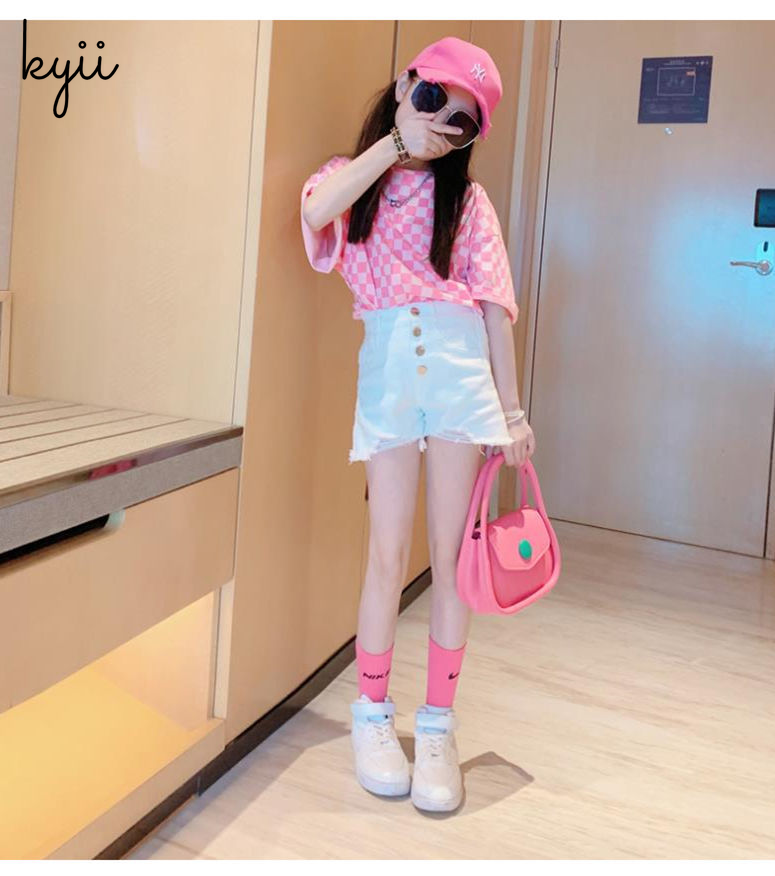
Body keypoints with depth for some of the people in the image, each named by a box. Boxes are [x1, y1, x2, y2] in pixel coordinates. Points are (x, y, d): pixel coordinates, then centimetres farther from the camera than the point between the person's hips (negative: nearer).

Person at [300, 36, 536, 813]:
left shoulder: (467, 198, 13)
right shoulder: (354, 176, 12)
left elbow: (494, 305, 7)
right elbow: (316, 211, -13)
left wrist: (511, 409, 2)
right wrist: (394, 141, -5)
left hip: (461, 365, 1)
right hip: (388, 366, -1)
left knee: (450, 555, 2)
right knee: (389, 554, 0)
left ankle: (437, 724, 14)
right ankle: (372, 716, 17)